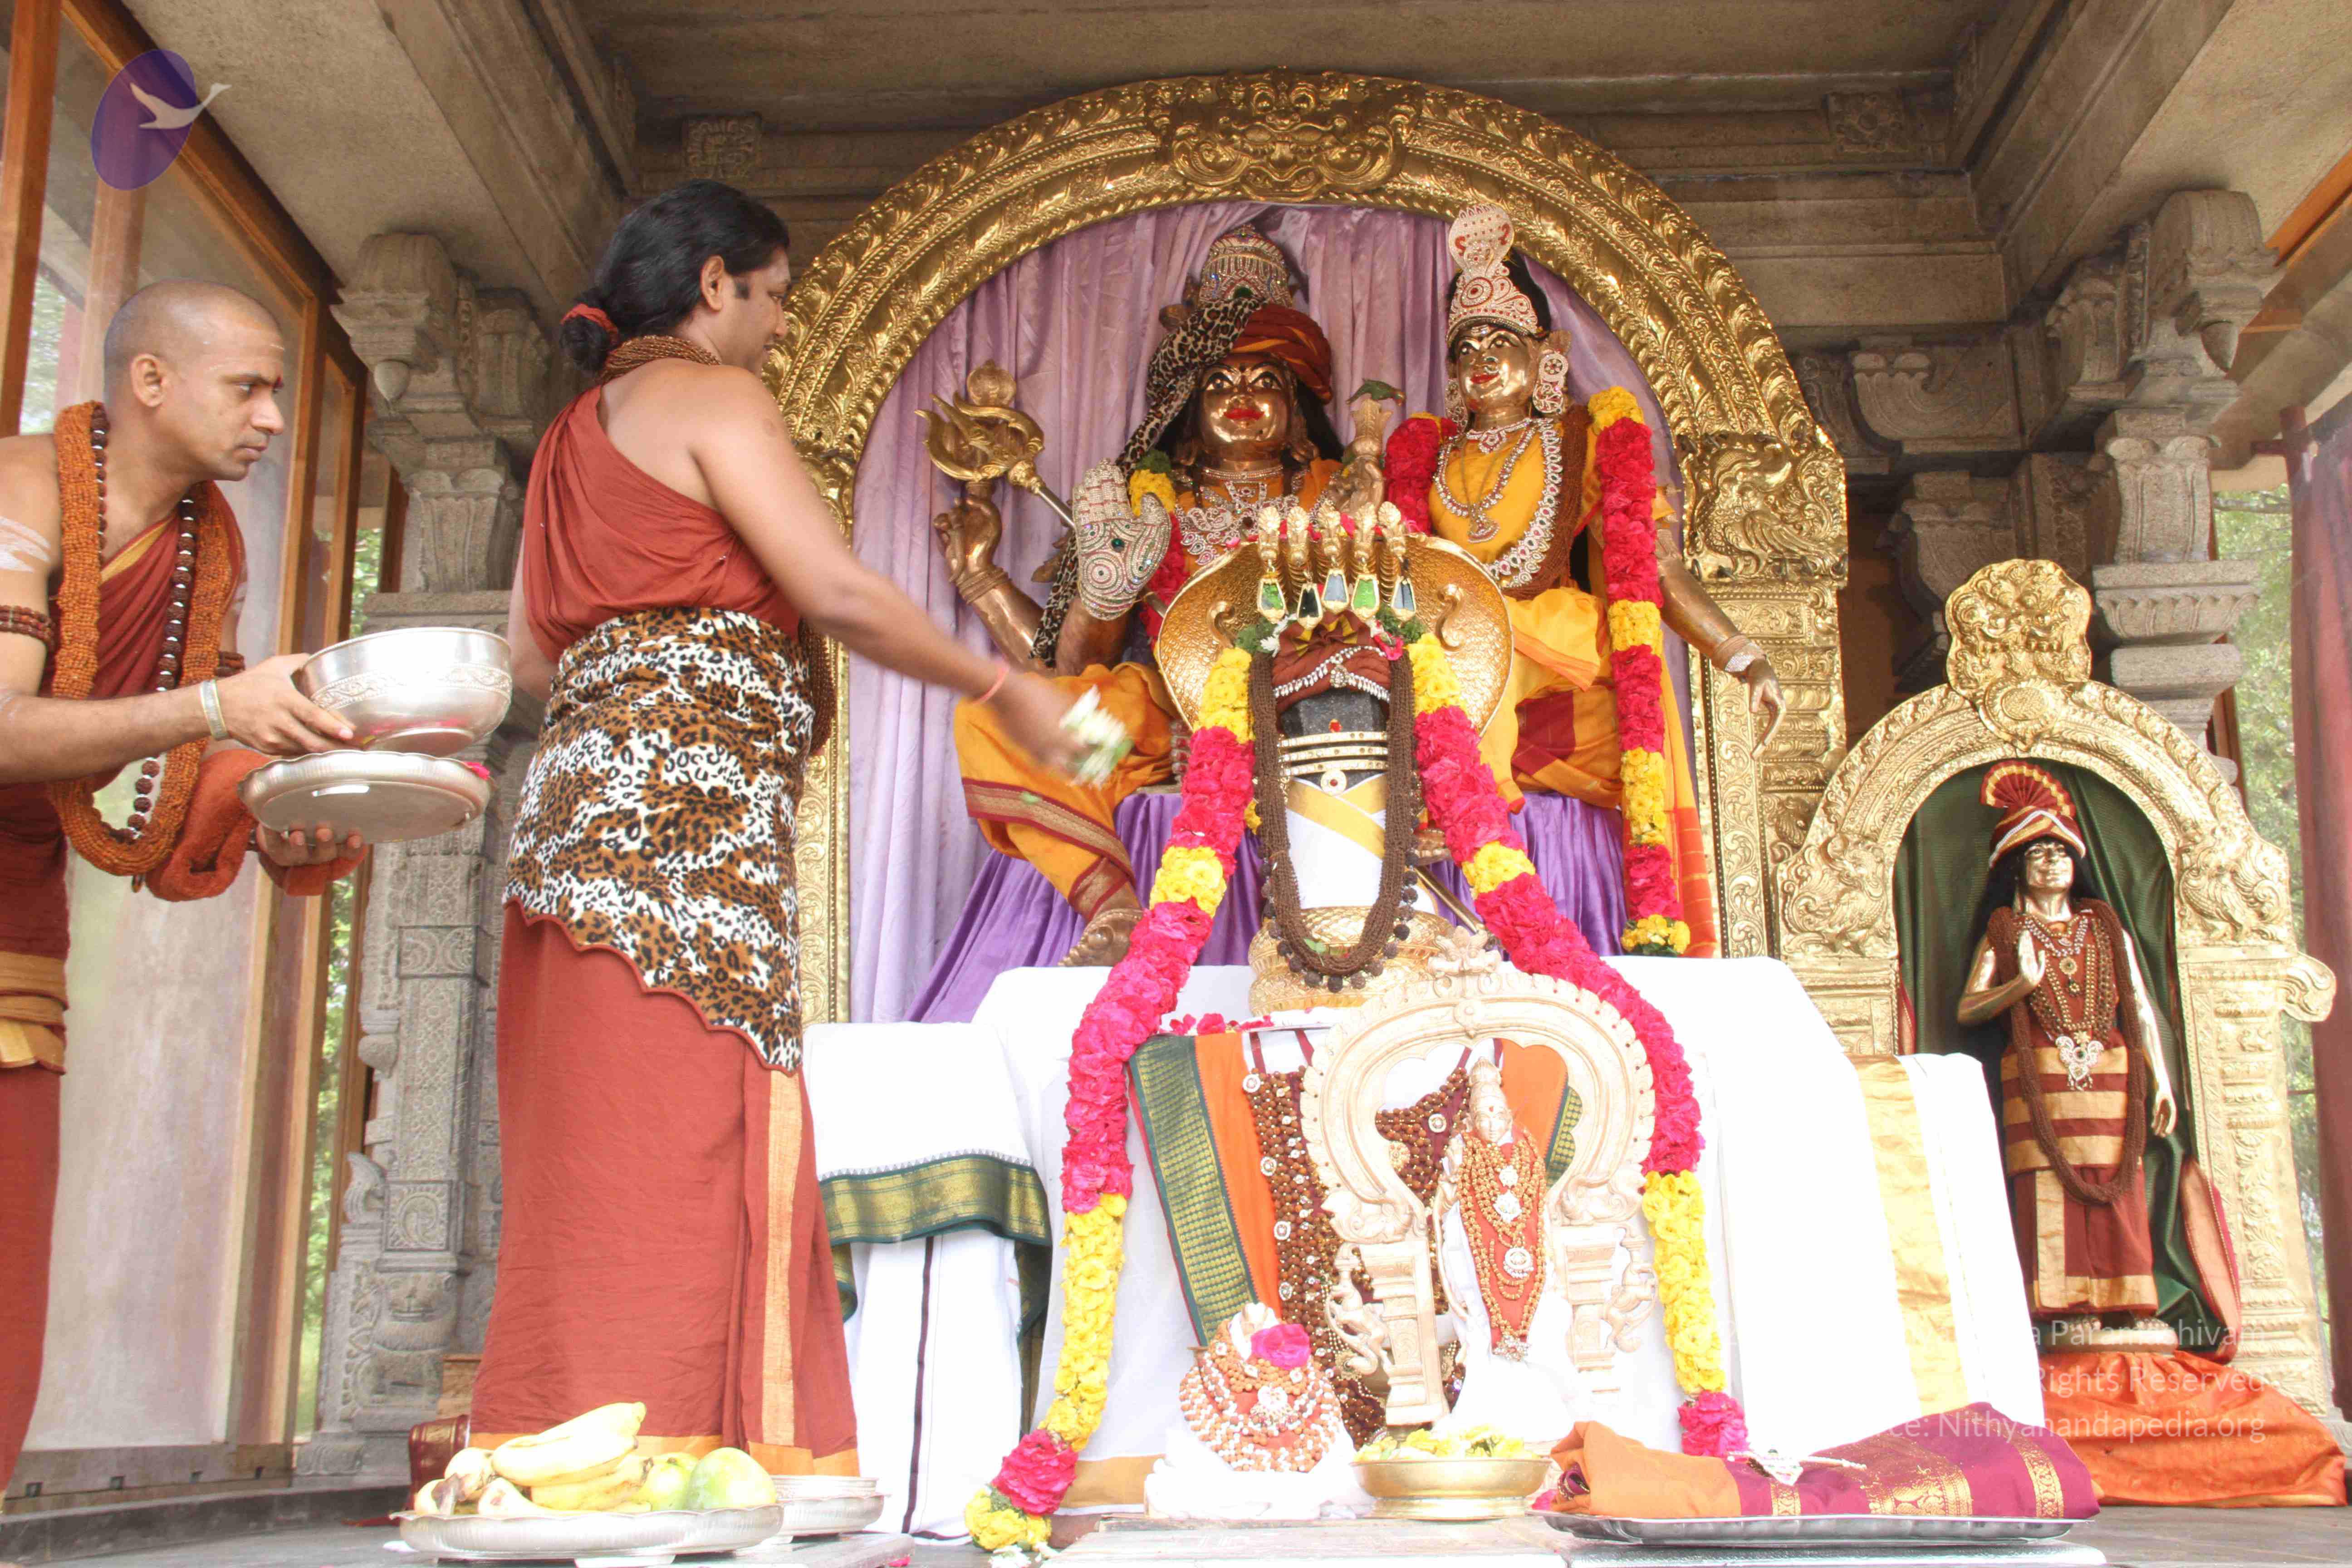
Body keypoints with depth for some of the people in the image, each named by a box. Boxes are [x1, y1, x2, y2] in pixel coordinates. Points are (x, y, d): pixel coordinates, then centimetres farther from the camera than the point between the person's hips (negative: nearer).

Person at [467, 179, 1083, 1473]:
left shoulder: (575, 431, 27)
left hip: (584, 792, 9)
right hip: (687, 799, -9)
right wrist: (1002, 689, 1)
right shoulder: (709, 397, 1)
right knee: (680, 1146, -13)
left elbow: (530, 656, 24)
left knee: (598, 1157, 4)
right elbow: (838, 593, -8)